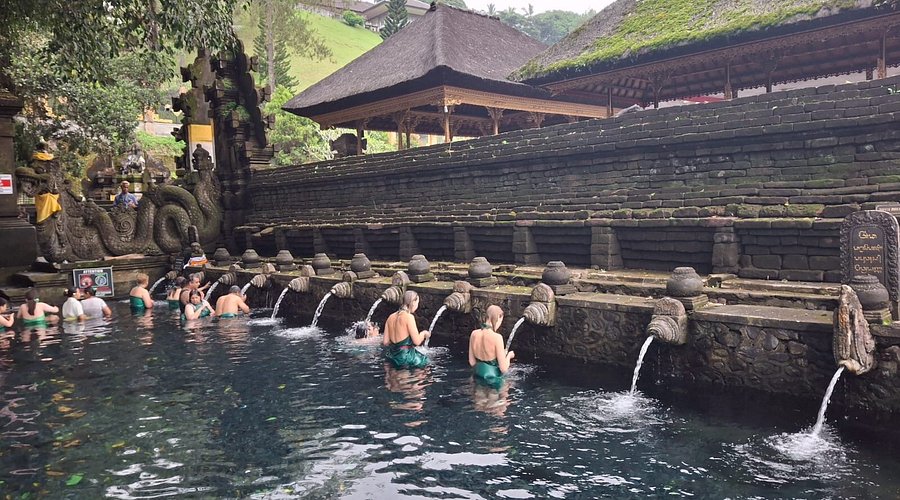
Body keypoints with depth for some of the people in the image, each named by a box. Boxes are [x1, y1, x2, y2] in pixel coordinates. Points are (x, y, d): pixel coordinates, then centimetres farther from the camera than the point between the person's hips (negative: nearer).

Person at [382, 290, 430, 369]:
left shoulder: (391, 317, 5)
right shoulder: (409, 317, -15)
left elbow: (385, 342, 6)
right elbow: (417, 341, -16)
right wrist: (424, 333, 4)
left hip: (392, 356, 7)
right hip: (405, 357, -7)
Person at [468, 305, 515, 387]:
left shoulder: (474, 334, -6)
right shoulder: (497, 337, -23)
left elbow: (472, 362, 3)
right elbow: (503, 369, -18)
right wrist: (509, 355, 1)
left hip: (479, 377, 6)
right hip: (494, 379, -6)